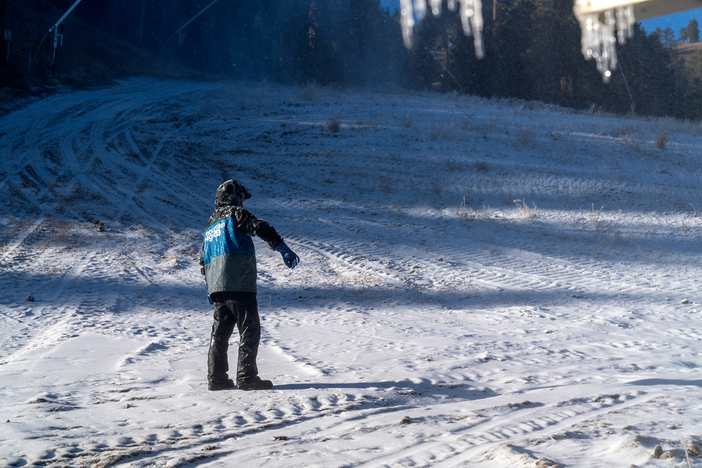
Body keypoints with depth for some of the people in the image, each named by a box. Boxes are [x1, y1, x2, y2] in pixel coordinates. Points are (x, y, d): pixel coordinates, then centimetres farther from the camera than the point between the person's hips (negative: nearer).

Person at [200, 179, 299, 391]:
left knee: (220, 332, 12)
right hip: (239, 285, -8)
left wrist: (210, 289, 35)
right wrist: (284, 249, -21)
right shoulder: (235, 214, 2)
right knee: (249, 330, -4)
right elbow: (261, 228, -15)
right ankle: (247, 377, -8)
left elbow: (204, 261, 29)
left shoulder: (211, 225, 25)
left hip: (217, 287, 8)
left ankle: (216, 378, 12)